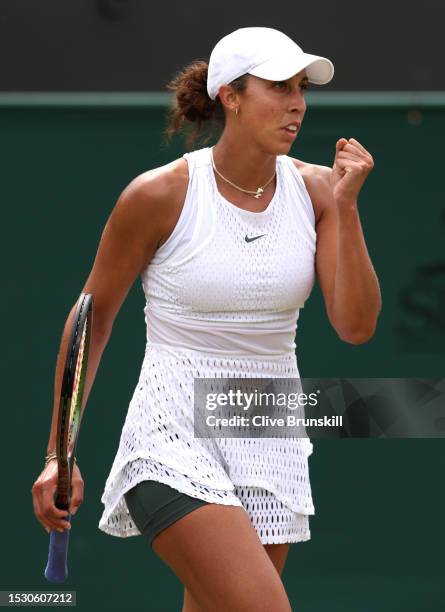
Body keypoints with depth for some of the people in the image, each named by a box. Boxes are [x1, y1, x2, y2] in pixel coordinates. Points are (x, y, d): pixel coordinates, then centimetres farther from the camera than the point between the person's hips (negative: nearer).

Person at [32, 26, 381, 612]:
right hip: (174, 435, -5)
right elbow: (93, 316, 1)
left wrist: (346, 206, -15)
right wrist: (59, 454, 1)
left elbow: (356, 326, -5)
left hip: (271, 447, 5)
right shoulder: (159, 194, -10)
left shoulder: (316, 188, 0)